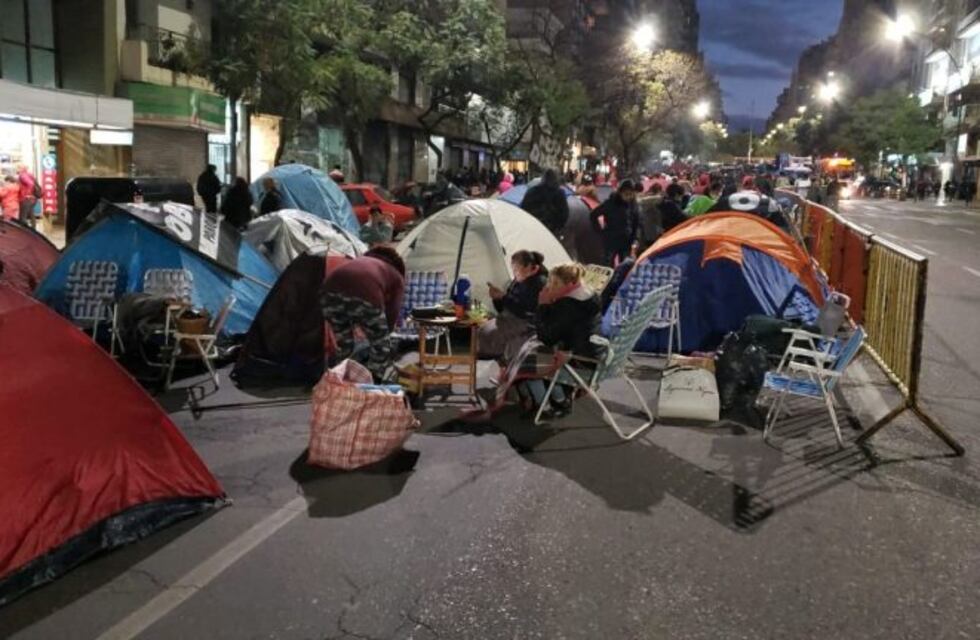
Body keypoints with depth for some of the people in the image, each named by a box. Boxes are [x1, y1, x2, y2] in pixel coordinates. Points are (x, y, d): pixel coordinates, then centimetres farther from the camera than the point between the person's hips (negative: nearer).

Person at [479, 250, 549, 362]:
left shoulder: (539, 283, -11)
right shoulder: (517, 281, 12)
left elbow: (524, 310, -21)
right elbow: (504, 309, 14)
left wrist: (504, 296, -21)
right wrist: (497, 298, -5)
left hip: (528, 324, -8)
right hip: (511, 319, 8)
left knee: (491, 334, -25)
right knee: (484, 330, -14)